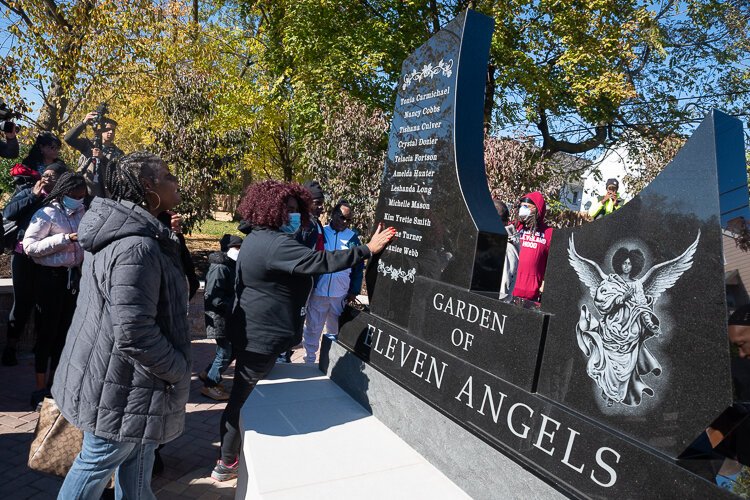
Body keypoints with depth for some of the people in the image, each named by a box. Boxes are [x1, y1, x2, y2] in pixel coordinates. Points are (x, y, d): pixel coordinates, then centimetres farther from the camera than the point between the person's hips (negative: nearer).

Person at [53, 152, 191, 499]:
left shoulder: (121, 233, 4)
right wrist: (181, 372, -18)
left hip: (118, 375, 10)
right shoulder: (137, 247, -30)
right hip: (120, 387, -10)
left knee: (136, 459, 24)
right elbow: (134, 334, -33)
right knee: (98, 464, 14)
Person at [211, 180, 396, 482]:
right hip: (261, 336, -11)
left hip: (252, 332, 11)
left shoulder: (257, 238, 12)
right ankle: (226, 464, 18)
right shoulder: (276, 244, -23)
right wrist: (368, 250, -26)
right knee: (244, 398, 3)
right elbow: (320, 262, -30)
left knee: (243, 395, 21)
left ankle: (232, 453, 37)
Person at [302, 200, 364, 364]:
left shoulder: (352, 237, 0)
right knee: (313, 327, 9)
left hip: (341, 294, 1)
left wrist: (354, 291, 2)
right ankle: (309, 359, 22)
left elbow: (358, 267, 4)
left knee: (335, 330, 15)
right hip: (318, 291, -1)